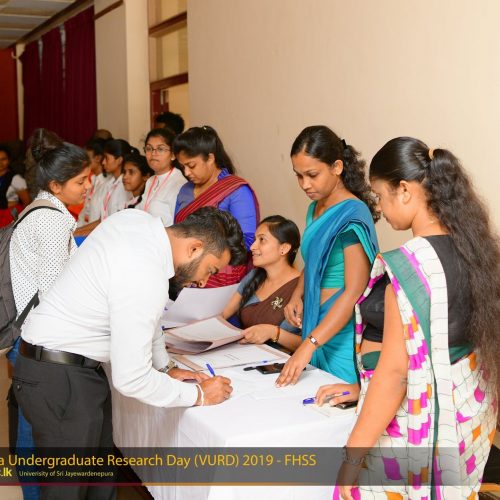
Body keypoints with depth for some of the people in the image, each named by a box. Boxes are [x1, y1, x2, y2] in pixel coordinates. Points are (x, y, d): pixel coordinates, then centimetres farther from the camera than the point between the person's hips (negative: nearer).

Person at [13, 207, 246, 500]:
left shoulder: (136, 218, -1)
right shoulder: (145, 279, -28)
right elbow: (132, 379, -23)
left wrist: (164, 367, 16)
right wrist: (198, 395, -9)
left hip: (79, 367, 9)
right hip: (59, 381, -9)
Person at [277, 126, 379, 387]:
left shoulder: (352, 215, -17)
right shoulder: (315, 209, 8)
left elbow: (354, 293, -22)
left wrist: (308, 345, -26)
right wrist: (297, 295, 2)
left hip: (342, 334, -7)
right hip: (316, 324, 7)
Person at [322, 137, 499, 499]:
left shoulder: (409, 265, -24)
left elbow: (395, 371, -23)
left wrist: (353, 457, -15)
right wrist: (363, 388, 17)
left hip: (415, 425, -8)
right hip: (466, 414, 8)